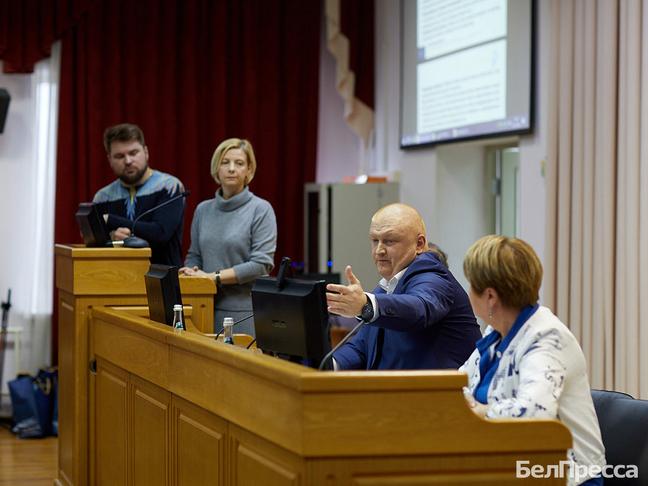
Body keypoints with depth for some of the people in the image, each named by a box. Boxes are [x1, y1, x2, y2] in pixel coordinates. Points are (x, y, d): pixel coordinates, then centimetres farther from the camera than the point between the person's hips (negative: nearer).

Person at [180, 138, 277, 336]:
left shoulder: (261, 210, -3)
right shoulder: (203, 210, 12)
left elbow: (261, 264, -11)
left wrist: (213, 276, -14)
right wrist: (191, 270, -5)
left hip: (244, 311, -4)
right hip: (207, 307, 4)